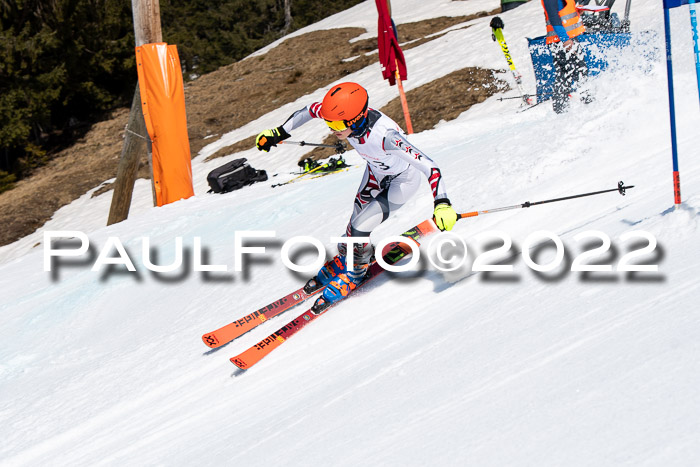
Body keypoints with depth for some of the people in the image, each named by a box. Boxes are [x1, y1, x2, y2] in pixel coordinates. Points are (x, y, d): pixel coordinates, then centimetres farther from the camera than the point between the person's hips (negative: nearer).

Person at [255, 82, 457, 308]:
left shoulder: (385, 136, -44)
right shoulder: (345, 115, -27)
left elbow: (429, 166, -47)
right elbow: (310, 110, -6)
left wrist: (442, 204, -59)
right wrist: (279, 133, 2)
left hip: (404, 180, -6)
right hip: (377, 172, 6)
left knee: (359, 228, -12)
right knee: (354, 226, 9)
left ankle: (357, 268, 18)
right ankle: (345, 258, 40)